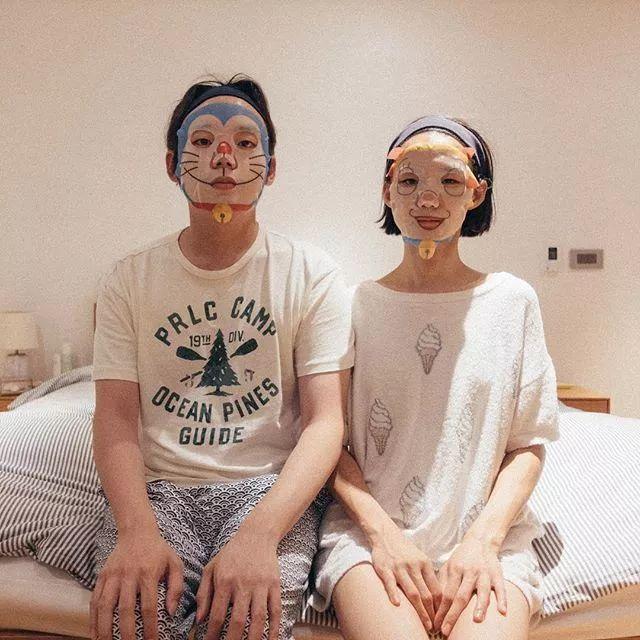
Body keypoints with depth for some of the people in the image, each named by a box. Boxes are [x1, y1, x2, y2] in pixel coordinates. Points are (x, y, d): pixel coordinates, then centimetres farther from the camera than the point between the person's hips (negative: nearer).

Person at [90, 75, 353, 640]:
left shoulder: (312, 275, -2)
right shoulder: (130, 279, 5)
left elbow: (326, 422, -9)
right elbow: (116, 416, -2)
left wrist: (259, 533, -24)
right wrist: (137, 530, -20)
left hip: (272, 484, -1)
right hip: (156, 485, 2)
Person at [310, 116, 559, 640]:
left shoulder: (513, 301, 5)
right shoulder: (356, 306, 4)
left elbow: (529, 444, 5)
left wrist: (484, 538, -9)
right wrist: (382, 530, -11)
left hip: (485, 532, 1)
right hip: (368, 526, 0)